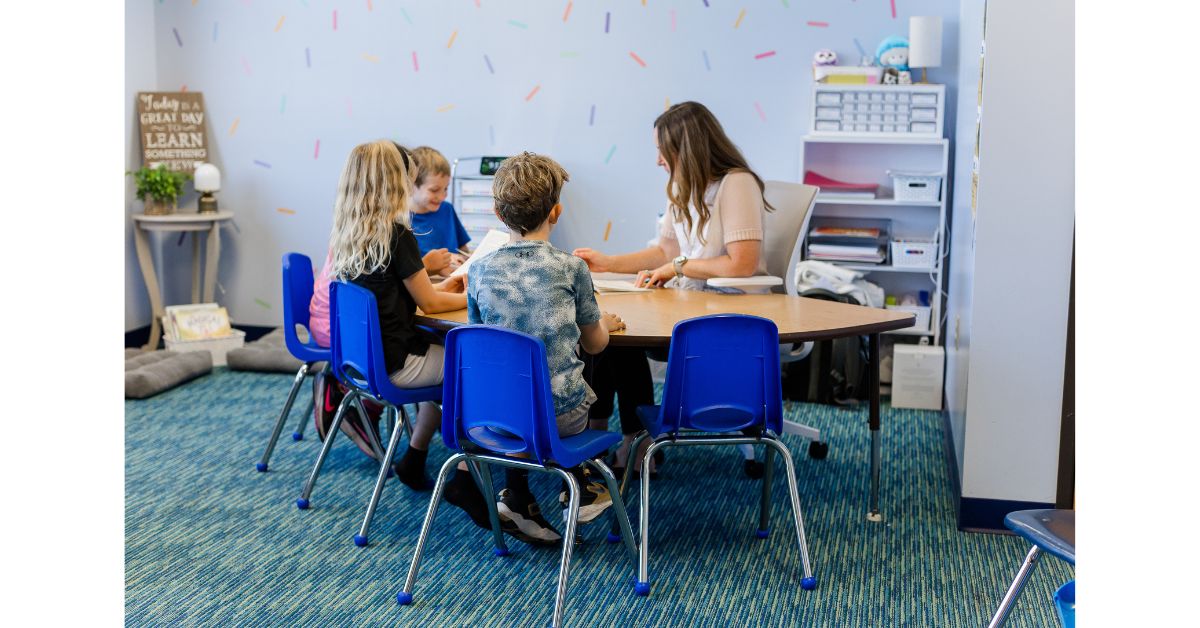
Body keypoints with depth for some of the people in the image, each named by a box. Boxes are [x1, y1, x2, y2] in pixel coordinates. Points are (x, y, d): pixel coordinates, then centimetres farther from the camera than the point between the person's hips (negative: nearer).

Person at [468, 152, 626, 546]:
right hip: (560, 414, -1)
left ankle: (516, 498, 22)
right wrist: (606, 323, 29)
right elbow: (596, 344, 5)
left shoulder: (481, 269, -3)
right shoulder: (570, 268, -8)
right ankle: (577, 492, 38)